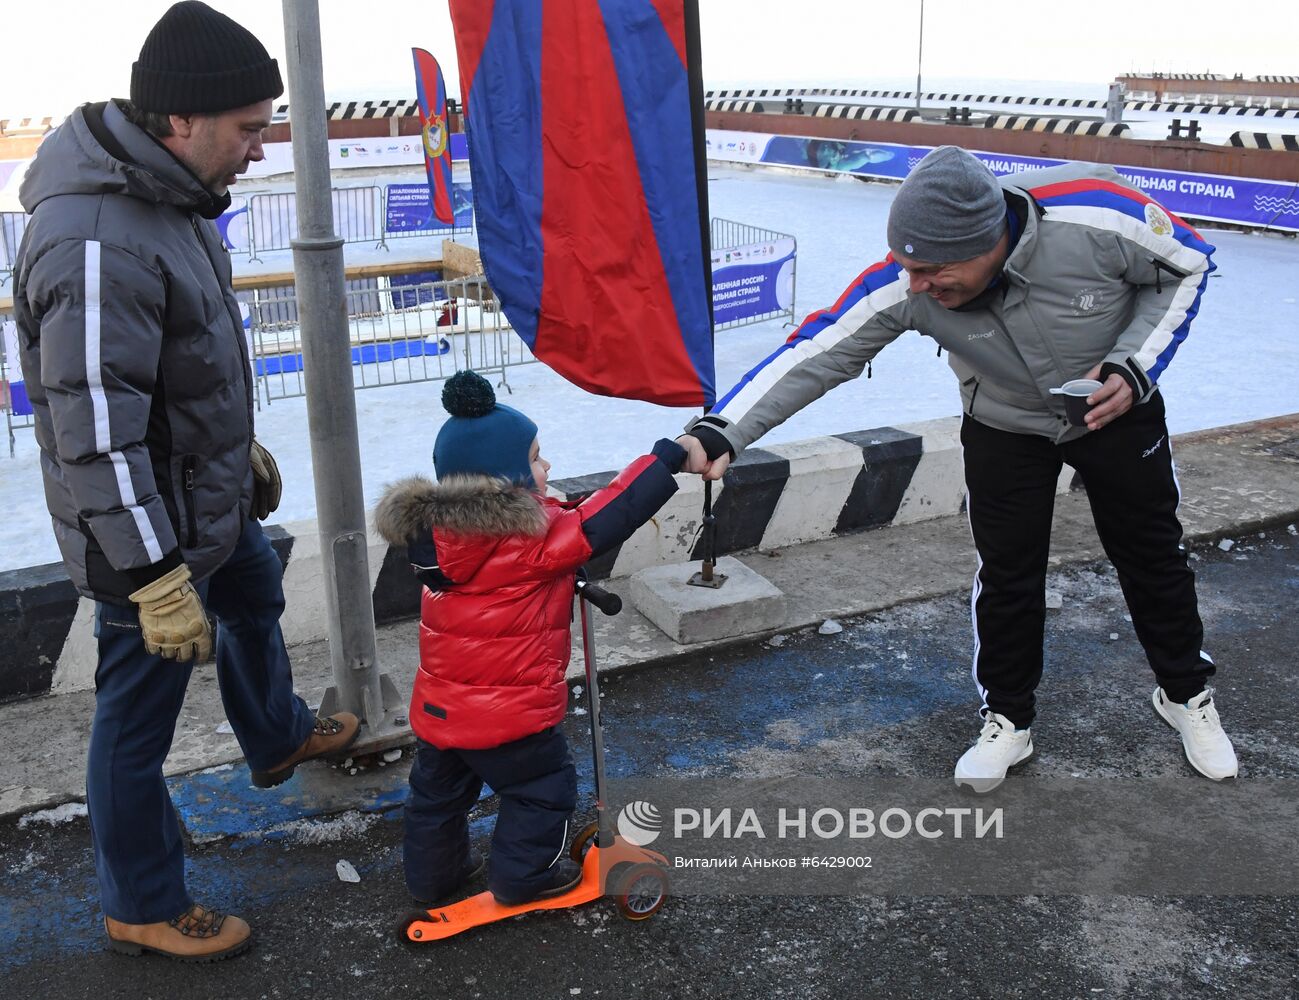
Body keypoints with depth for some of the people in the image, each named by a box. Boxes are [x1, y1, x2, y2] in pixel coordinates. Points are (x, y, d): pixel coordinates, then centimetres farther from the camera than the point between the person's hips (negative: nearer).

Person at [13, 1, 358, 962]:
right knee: (139, 718, 7)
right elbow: (94, 434, -30)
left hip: (211, 494, 10)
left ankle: (278, 736, 61)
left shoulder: (164, 195, 0)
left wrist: (241, 445, 23)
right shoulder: (99, 244, -32)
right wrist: (155, 579, -27)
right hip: (149, 529, -10)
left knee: (255, 601, 32)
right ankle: (144, 907, 29)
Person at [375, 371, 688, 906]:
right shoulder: (535, 534, -25)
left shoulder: (434, 529, -2)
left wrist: (574, 581, 3)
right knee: (544, 787, 18)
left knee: (438, 790, 26)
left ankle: (433, 872, 44)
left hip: (439, 708, 7)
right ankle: (523, 876, 30)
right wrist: (667, 458, -16)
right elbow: (607, 517, -23)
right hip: (509, 714, -7)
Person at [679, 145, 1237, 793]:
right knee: (1007, 571, 2)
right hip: (1003, 427, 0)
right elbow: (816, 351, -31)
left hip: (1116, 406, 0)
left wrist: (1133, 365, -25)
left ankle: (1186, 694, 38)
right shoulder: (905, 285, -33)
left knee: (1151, 552, 13)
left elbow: (1186, 265, -16)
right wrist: (721, 431, -42)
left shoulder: (1097, 218, -36)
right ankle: (1007, 720, 25)